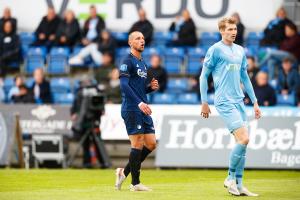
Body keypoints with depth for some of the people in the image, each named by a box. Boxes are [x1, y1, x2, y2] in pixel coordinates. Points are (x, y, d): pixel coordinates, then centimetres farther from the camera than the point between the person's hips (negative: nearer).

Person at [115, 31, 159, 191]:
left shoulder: (142, 64, 20)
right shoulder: (128, 61, -7)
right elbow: (124, 85, -18)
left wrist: (151, 87, 6)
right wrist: (139, 103, -26)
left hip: (143, 110, 9)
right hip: (131, 110, -9)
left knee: (151, 144, 5)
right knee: (138, 144, -8)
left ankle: (124, 172, 15)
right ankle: (135, 183, -1)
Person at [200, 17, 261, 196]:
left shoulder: (240, 51, 15)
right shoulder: (216, 49, -4)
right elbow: (204, 76, -2)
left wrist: (255, 101, 20)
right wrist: (204, 102, -4)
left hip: (239, 101, 7)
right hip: (225, 102, -7)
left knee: (242, 142, 4)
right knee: (244, 139, -17)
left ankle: (238, 185, 11)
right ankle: (231, 178, -2)